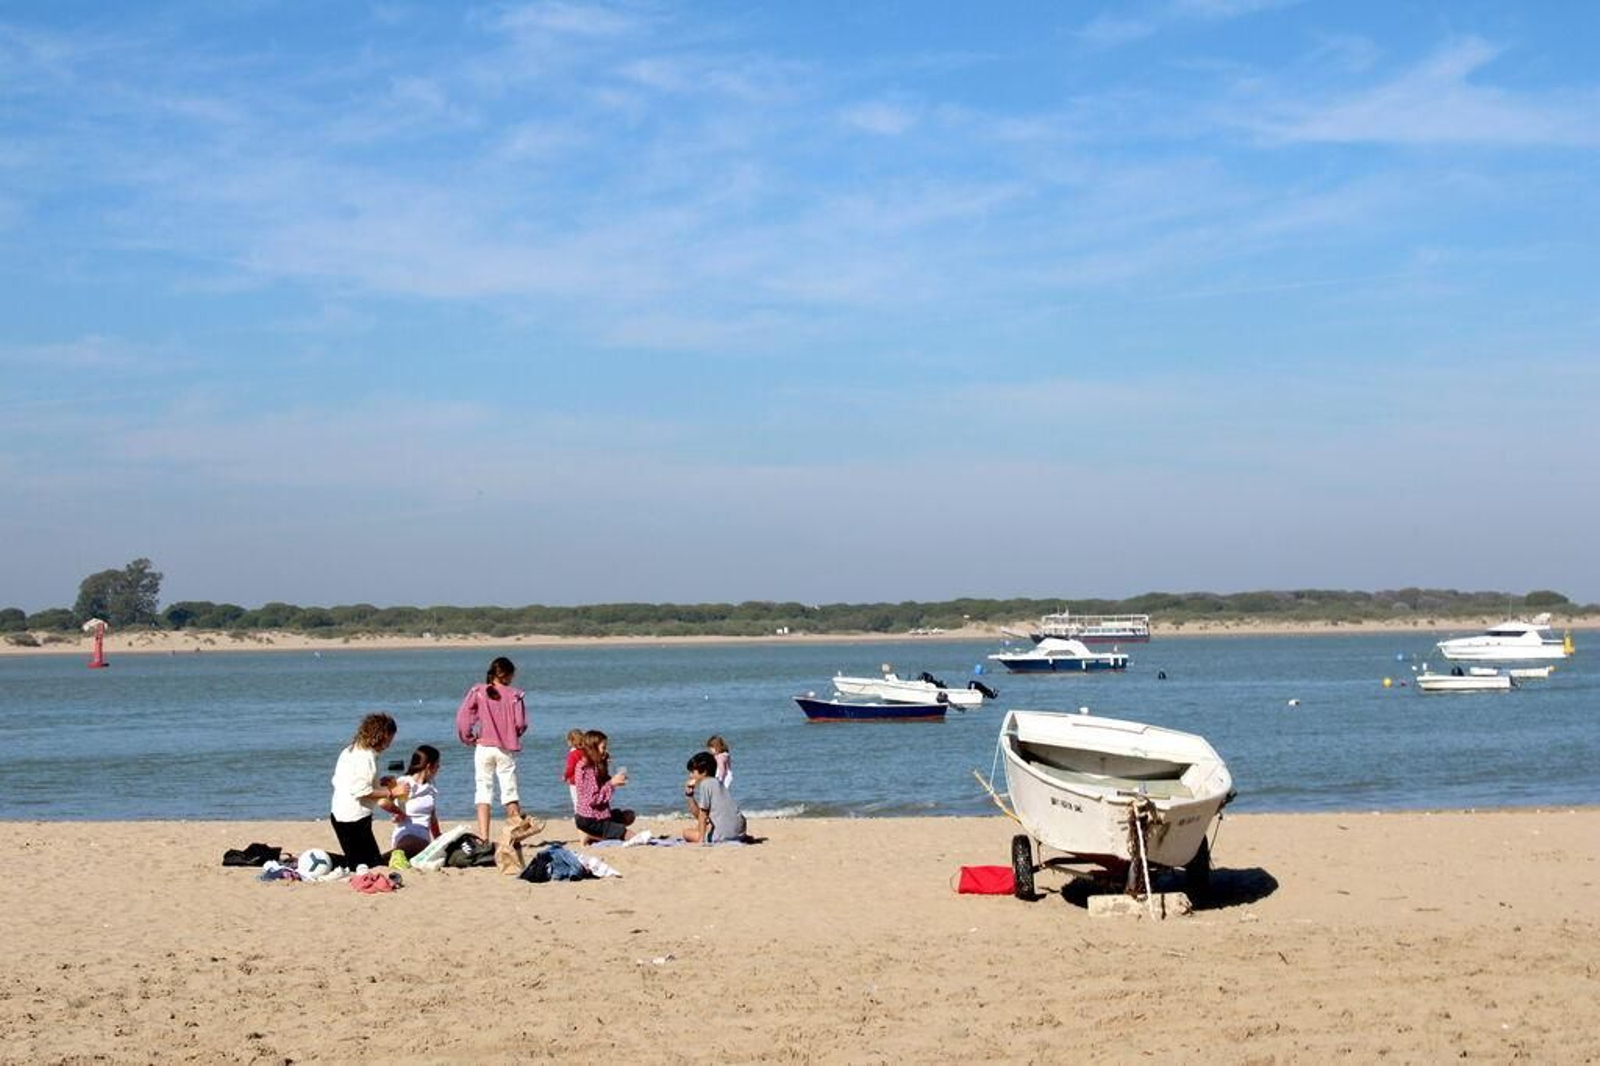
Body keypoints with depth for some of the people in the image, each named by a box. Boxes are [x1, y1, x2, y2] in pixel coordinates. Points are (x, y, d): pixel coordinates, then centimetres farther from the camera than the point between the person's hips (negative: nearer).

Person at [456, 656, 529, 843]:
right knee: (510, 791, 8)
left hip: (483, 748, 0)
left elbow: (462, 717, -8)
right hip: (506, 750, 0)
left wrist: (469, 738, 4)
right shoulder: (514, 695, -3)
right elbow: (521, 723, -6)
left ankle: (483, 836, -4)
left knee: (483, 791, 3)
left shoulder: (477, 691, -1)